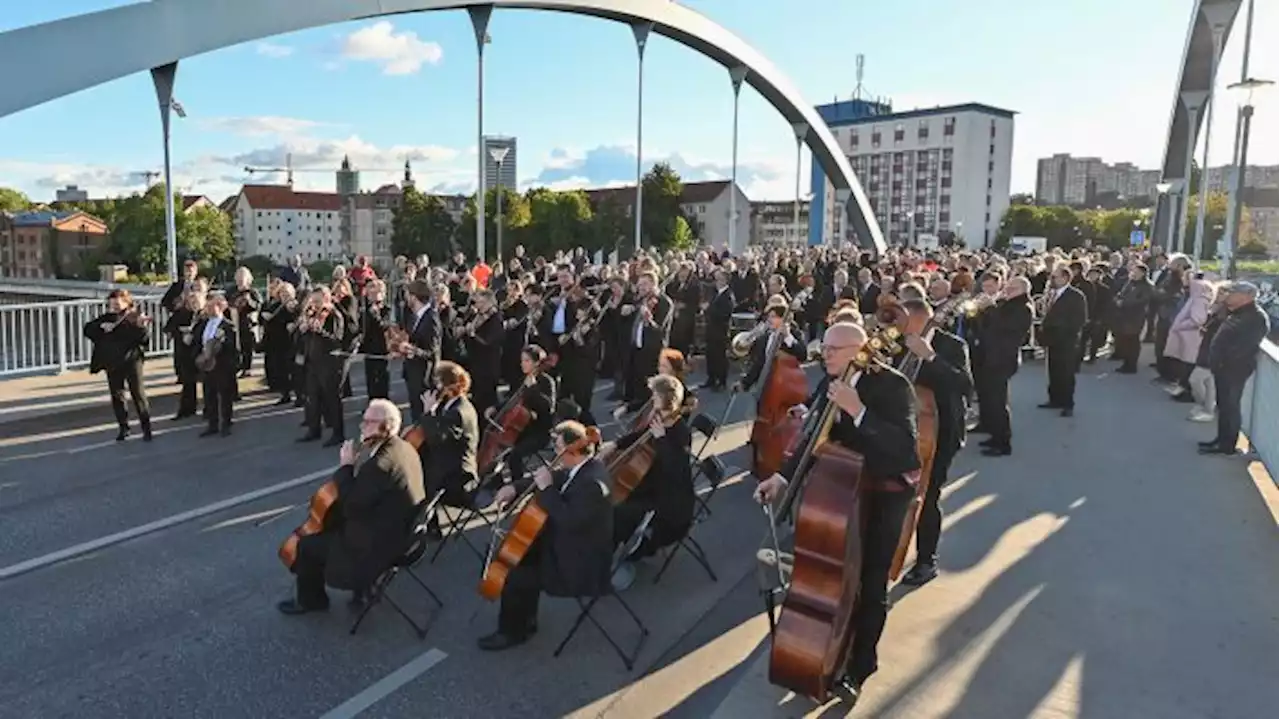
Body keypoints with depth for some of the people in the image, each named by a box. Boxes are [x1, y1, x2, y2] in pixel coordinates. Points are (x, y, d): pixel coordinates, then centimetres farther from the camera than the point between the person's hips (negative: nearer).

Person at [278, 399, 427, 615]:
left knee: (307, 546, 5)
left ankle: (309, 599, 30)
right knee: (329, 526, 27)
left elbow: (351, 506, -24)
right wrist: (357, 461, -2)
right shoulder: (403, 448, 0)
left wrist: (346, 466, -15)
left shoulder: (380, 463, -31)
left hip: (382, 544, -10)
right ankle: (363, 581, 34)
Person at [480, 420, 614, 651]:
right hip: (574, 549, 10)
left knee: (515, 578, -12)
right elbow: (557, 478, 12)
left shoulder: (591, 483, -29)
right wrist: (516, 488, -1)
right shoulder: (584, 467, 0)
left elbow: (569, 521, -35)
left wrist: (546, 489, -28)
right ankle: (526, 618, 31)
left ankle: (512, 632, 13)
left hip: (583, 566, -10)